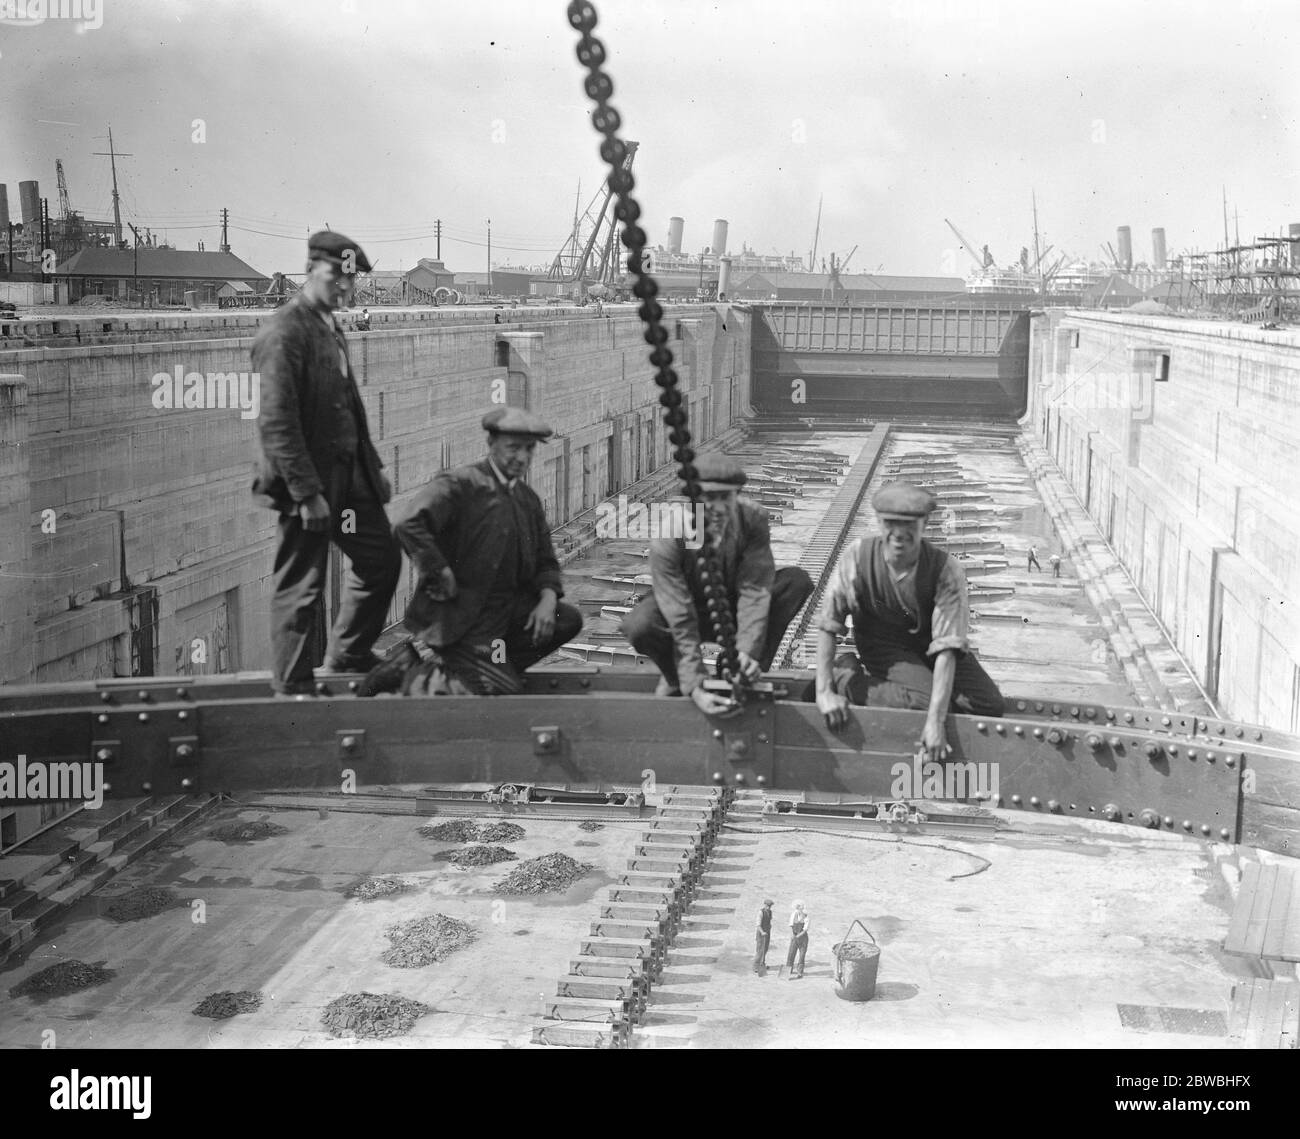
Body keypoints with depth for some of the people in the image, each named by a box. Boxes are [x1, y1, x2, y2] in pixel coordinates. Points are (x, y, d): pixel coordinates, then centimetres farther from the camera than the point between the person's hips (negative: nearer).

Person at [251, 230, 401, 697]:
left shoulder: (331, 327, 14)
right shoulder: (283, 333, -16)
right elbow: (276, 423, -22)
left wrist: (374, 466, 17)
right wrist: (308, 494, -24)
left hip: (348, 473, 9)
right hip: (306, 480, -9)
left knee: (382, 558, 15)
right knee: (300, 586, 0)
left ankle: (347, 658, 31)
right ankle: (293, 689, 12)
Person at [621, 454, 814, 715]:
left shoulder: (754, 519, -24)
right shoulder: (667, 539, -30)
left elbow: (754, 589, -28)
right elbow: (680, 620, -32)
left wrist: (747, 652, -42)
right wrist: (694, 686, -39)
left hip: (732, 608, 2)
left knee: (797, 581, -22)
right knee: (638, 626, -35)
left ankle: (750, 674, -12)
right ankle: (675, 678, -1)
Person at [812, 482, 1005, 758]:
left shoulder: (946, 570, -26)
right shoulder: (858, 556, -23)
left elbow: (946, 647, -30)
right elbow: (827, 625, -17)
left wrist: (936, 721, -37)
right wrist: (824, 691, -23)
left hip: (929, 645, 3)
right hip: (882, 646, -3)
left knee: (990, 706, -13)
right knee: (925, 699, -29)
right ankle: (847, 677, -6)